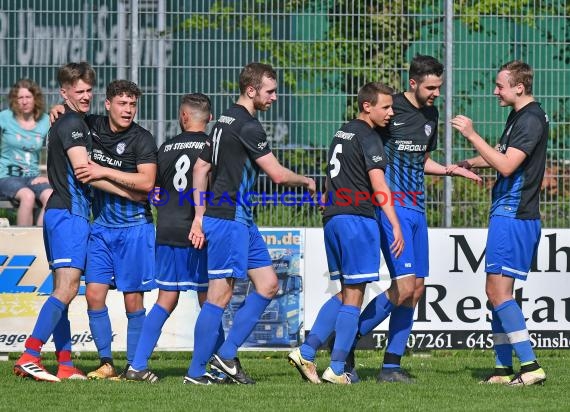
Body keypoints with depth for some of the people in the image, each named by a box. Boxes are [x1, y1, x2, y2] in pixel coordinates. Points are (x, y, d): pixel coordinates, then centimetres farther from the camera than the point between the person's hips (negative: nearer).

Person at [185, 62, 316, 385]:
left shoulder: (226, 122, 14)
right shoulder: (248, 126, -15)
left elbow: (201, 168, 19)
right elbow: (277, 174, -15)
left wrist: (200, 216, 18)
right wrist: (306, 181, 6)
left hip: (242, 221, 10)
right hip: (229, 220, -10)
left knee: (268, 283, 9)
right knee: (221, 294, -7)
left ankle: (227, 355, 9)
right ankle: (196, 372, -4)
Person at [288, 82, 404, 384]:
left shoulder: (342, 134, 18)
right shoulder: (368, 138, -9)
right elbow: (378, 185, -18)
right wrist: (396, 226, -22)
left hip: (333, 218, 8)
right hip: (357, 218, -8)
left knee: (345, 292, 16)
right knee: (354, 295, -3)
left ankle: (306, 353, 7)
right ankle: (336, 368, -4)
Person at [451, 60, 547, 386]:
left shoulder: (532, 119, -16)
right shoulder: (519, 116, 15)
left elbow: (506, 165, -24)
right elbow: (501, 154, 31)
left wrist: (472, 135, -20)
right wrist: (467, 164, 19)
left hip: (514, 216, -10)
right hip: (507, 214, 10)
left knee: (499, 291, -13)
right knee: (496, 290, 12)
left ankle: (531, 366, -15)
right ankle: (503, 368, 15)